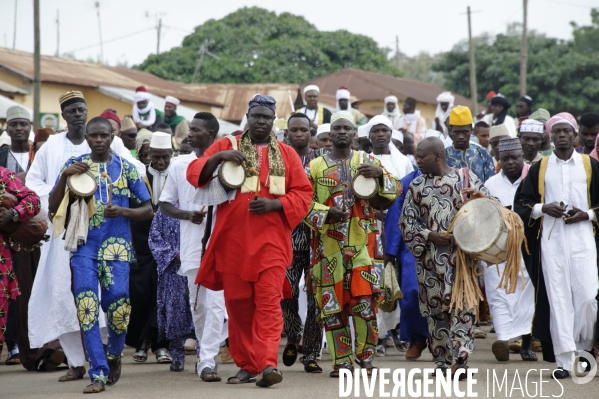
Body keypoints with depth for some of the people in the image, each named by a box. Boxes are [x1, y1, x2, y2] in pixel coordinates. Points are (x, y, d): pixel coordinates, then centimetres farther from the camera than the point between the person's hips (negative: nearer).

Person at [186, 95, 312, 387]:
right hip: (233, 239, 1)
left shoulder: (286, 154, 10)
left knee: (268, 301, -12)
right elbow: (194, 172, 0)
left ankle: (268, 364, -21)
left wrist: (274, 204, -11)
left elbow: (303, 194, 6)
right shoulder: (226, 145, 9)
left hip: (271, 240, -1)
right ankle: (246, 365, 14)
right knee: (238, 303, 4)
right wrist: (218, 157, -18)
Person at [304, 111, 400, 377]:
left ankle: (366, 357, 5)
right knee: (332, 303, 0)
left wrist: (380, 175, -13)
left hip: (363, 243, 0)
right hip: (329, 244, 0)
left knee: (365, 300, -8)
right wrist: (326, 213, -12)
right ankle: (342, 361, 7)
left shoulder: (368, 161, 10)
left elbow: (395, 191, 7)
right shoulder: (316, 166, 8)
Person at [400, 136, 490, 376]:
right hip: (431, 257, 3)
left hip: (462, 255, -3)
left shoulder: (467, 179, 2)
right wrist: (430, 236, -8)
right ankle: (443, 362, 12)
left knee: (461, 305, -12)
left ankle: (460, 359, -15)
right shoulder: (417, 186, 10)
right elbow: (407, 222, 8)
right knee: (436, 308, 5)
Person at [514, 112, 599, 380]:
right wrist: (542, 209, -6)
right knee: (558, 299, -3)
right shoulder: (539, 168, 10)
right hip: (550, 240, 1)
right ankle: (564, 360, -2)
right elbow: (521, 203, 11)